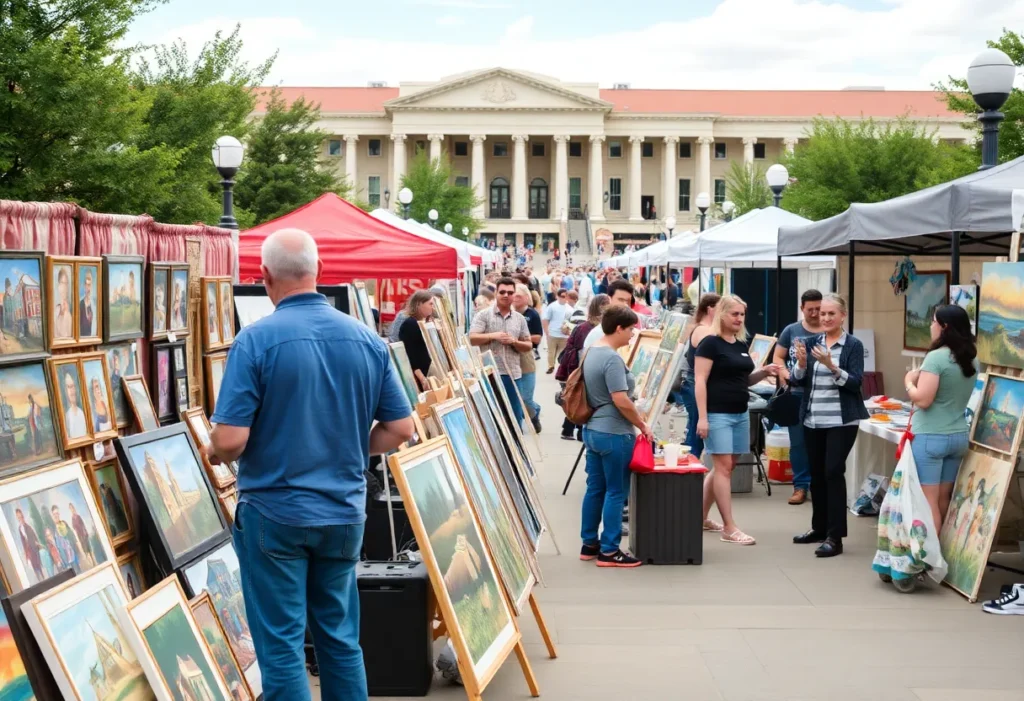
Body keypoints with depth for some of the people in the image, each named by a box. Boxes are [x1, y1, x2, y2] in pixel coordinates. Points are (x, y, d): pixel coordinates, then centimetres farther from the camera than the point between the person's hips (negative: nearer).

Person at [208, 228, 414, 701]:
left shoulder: (257, 338, -14)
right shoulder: (368, 339, 0)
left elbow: (230, 440, -18)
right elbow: (400, 429, 4)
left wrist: (214, 453, 5)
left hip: (274, 513, -4)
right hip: (344, 512, 4)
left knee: (281, 645, 4)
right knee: (341, 639, 16)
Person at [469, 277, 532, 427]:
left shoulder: (520, 318, 11)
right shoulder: (483, 315, 0)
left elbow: (528, 345, 12)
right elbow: (472, 338, -8)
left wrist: (514, 342, -8)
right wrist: (493, 336, -18)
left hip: (512, 374, 3)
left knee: (515, 416, 8)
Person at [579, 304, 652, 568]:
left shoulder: (591, 352, 9)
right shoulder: (612, 359, -20)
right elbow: (621, 401, -24)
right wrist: (643, 426, -11)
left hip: (592, 430, 9)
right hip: (614, 434, -9)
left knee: (595, 488, 15)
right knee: (615, 492, -1)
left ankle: (589, 544, 21)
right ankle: (609, 551, 4)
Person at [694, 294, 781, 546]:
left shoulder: (742, 344, 13)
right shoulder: (710, 343, -9)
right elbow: (700, 381, -14)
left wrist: (764, 372, 3)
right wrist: (702, 417, -20)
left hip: (740, 414, 8)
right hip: (718, 414, -8)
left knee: (725, 466, 10)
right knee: (724, 466, -8)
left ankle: (701, 517, 22)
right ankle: (729, 528, -7)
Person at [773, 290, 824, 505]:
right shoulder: (791, 331, 6)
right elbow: (778, 357, 11)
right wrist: (786, 374, -7)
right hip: (798, 394, 2)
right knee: (798, 443, 4)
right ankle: (801, 486, 11)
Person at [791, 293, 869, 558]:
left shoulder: (853, 345, -5)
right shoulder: (811, 342, 8)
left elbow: (856, 383, -12)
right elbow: (798, 380, 5)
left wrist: (831, 366, -25)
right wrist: (801, 364, -15)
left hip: (841, 420, -5)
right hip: (812, 419, 5)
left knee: (833, 472, -10)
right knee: (816, 474, 12)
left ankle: (835, 537, -8)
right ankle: (819, 527, 26)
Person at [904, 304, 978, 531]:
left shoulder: (936, 357, -16)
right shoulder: (971, 359, 8)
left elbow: (923, 400, -20)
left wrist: (909, 382, -2)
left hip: (930, 437, -8)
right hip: (958, 436, 8)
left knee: (928, 501, -2)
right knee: (943, 500, 14)